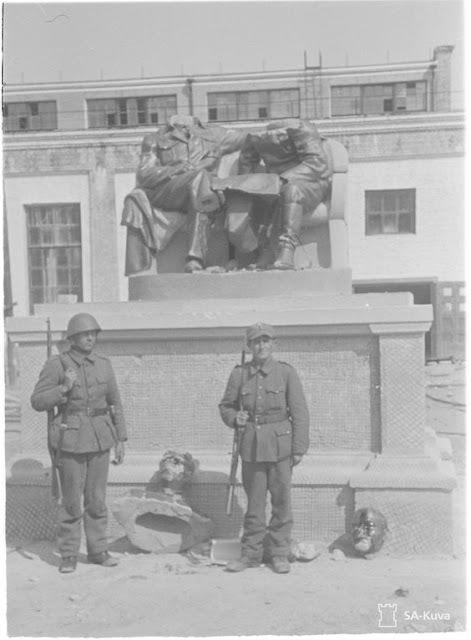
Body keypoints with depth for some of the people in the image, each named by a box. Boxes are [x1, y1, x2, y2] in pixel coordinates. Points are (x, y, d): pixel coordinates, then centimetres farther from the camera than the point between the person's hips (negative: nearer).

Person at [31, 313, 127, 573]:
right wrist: (64, 387, -21)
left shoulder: (103, 364, 4)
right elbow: (37, 401, -6)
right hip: (71, 439, -3)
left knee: (97, 498, 10)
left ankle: (98, 550, 23)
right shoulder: (56, 364, -6)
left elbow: (115, 403, 9)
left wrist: (120, 440, 7)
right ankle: (68, 555, 18)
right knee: (72, 500, 3)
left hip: (100, 438, 3)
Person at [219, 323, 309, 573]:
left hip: (280, 444, -1)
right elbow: (225, 405, 14)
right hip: (251, 443, 2)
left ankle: (279, 554, 20)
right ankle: (251, 553, 23)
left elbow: (299, 412, -2)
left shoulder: (286, 372, -2)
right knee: (254, 501, 9)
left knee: (281, 500, 5)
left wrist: (299, 448, -6)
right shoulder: (239, 373, 4)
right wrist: (234, 418, -8)